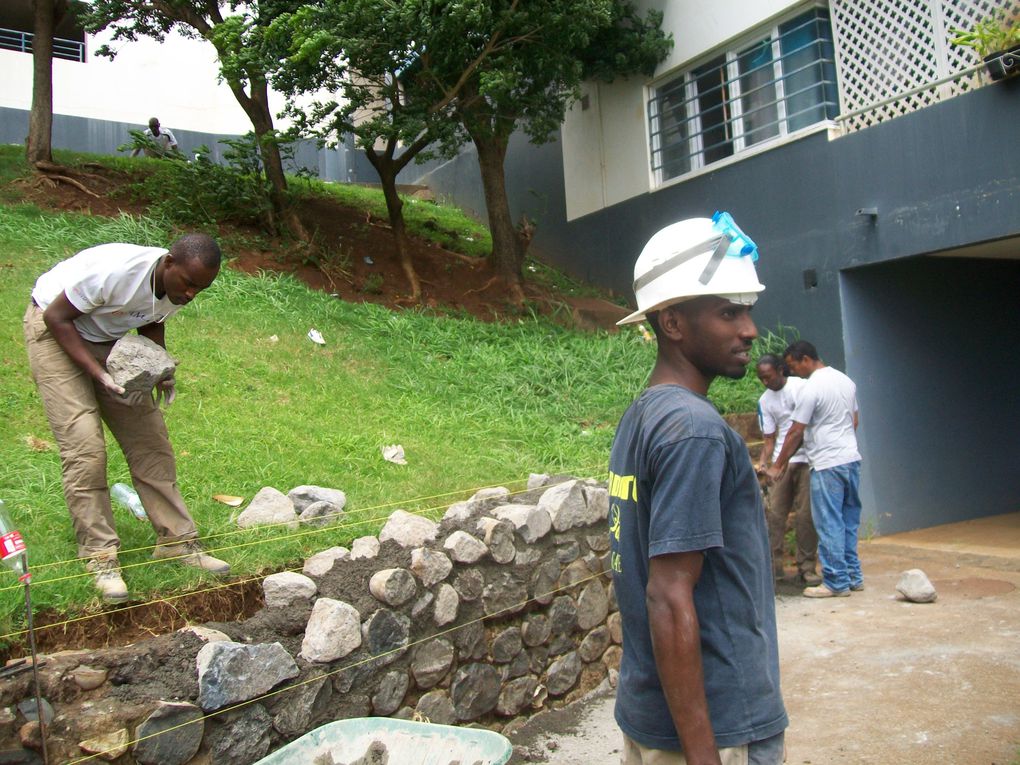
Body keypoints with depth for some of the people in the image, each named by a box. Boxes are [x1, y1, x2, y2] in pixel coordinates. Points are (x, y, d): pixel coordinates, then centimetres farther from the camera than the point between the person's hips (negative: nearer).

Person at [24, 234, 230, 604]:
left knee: (149, 439, 1)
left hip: (109, 339, 6)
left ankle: (177, 541, 9)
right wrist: (100, 375, -30)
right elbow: (58, 317, -24)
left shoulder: (179, 287, -14)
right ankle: (100, 556, -4)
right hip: (55, 332, -6)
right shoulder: (113, 270, -35)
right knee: (85, 448, -15)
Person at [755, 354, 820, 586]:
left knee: (806, 516, -3)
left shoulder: (801, 387, -4)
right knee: (773, 513, -2)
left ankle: (807, 568, 6)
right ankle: (773, 565, 7)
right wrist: (762, 463, -6)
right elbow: (769, 438, 10)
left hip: (807, 458, -4)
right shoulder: (764, 401, 9)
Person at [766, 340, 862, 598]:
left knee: (829, 524, -2)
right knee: (849, 521, 14)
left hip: (827, 465, -9)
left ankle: (837, 583, 3)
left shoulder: (811, 388, -14)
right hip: (852, 459, 9)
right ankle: (853, 576, 21)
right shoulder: (846, 380, 11)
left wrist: (778, 465, -4)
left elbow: (795, 433, -12)